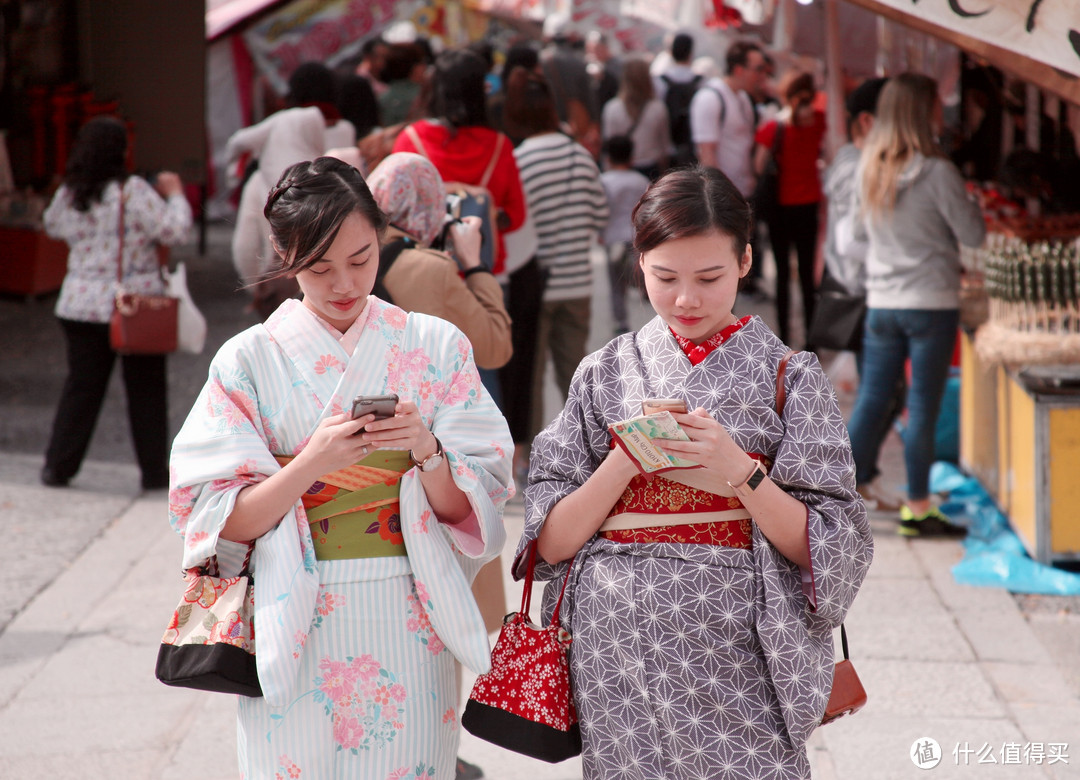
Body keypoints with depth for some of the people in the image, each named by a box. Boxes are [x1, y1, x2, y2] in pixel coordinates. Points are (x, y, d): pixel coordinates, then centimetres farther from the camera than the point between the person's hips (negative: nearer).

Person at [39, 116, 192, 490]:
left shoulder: (68, 194, 1)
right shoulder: (134, 191, -15)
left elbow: (52, 225, 21)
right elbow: (175, 231, -15)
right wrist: (174, 193, 0)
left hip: (82, 306, 4)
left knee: (81, 386, 11)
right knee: (146, 389, 7)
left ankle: (58, 466, 11)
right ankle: (154, 471, 12)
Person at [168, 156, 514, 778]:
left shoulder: (435, 347, 3)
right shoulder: (251, 360, 0)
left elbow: (469, 508, 0)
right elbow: (221, 523, -7)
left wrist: (426, 449, -19)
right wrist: (314, 462, -21)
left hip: (409, 631, 1)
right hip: (296, 631, -1)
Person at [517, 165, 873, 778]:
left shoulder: (788, 375, 2)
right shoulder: (605, 374, 7)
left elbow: (821, 547, -3)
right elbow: (552, 543, 1)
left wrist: (739, 471, -16)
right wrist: (627, 459, -12)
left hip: (737, 658, -2)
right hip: (620, 653, 2)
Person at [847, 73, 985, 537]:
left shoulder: (868, 167, 2)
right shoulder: (936, 172, -15)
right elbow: (973, 235, -9)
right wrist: (964, 200, 7)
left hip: (880, 303, 5)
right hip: (932, 304, -5)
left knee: (871, 400, 11)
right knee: (923, 407, 2)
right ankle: (917, 509, 8)